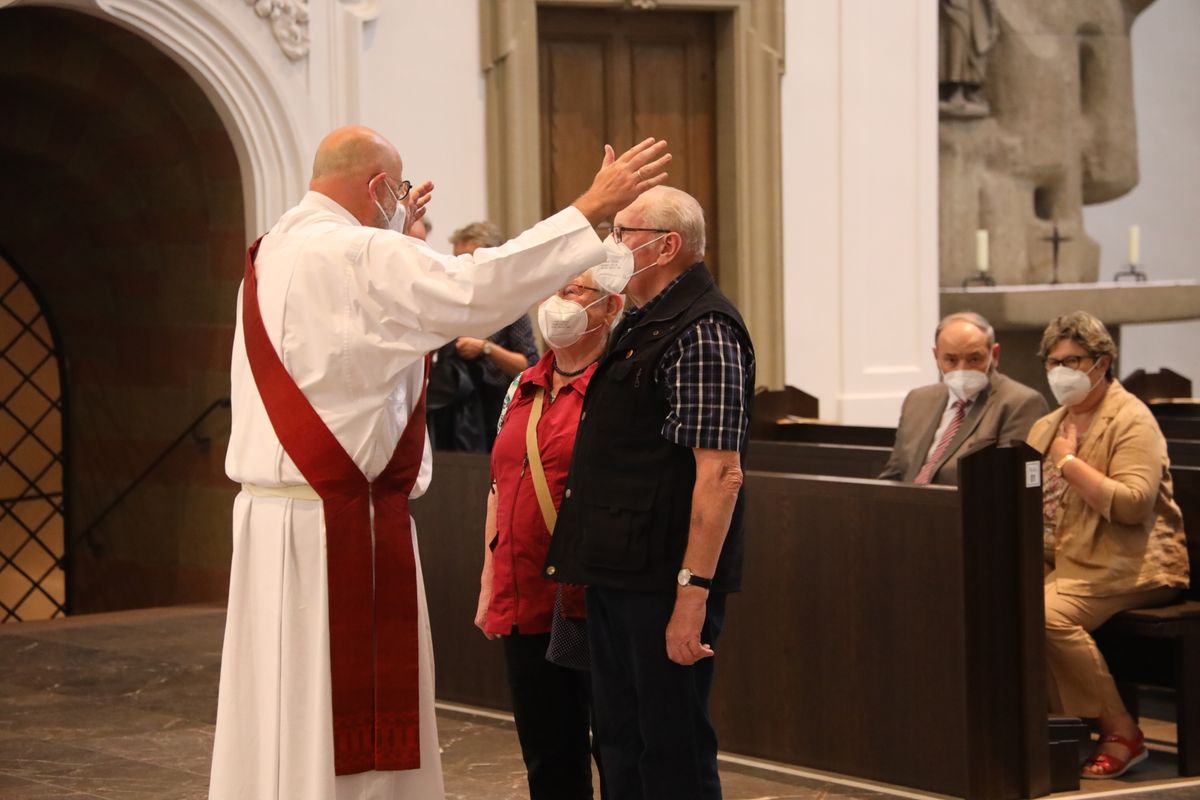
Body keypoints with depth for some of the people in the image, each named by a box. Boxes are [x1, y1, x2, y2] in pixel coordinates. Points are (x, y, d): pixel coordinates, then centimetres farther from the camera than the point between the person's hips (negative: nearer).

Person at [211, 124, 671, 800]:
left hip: (270, 513, 9)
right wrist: (593, 209, -21)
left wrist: (395, 231, 47)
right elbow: (474, 288, -25)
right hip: (339, 523, -9)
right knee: (343, 729, -3)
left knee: (282, 715, 13)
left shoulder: (274, 254, 14)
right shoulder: (360, 256, -15)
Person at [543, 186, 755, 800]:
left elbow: (720, 473, -22)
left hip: (664, 582, -10)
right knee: (620, 746, 16)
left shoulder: (701, 333, -15)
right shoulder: (644, 324, 17)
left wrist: (694, 590, -26)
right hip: (617, 578, 10)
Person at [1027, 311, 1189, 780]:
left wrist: (1069, 463, -14)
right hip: (1063, 561, 8)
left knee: (1049, 613, -31)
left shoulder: (1132, 420, -5)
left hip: (1128, 563, -8)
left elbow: (1133, 503, -19)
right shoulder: (1047, 426, 20)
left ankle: (1120, 731, -19)